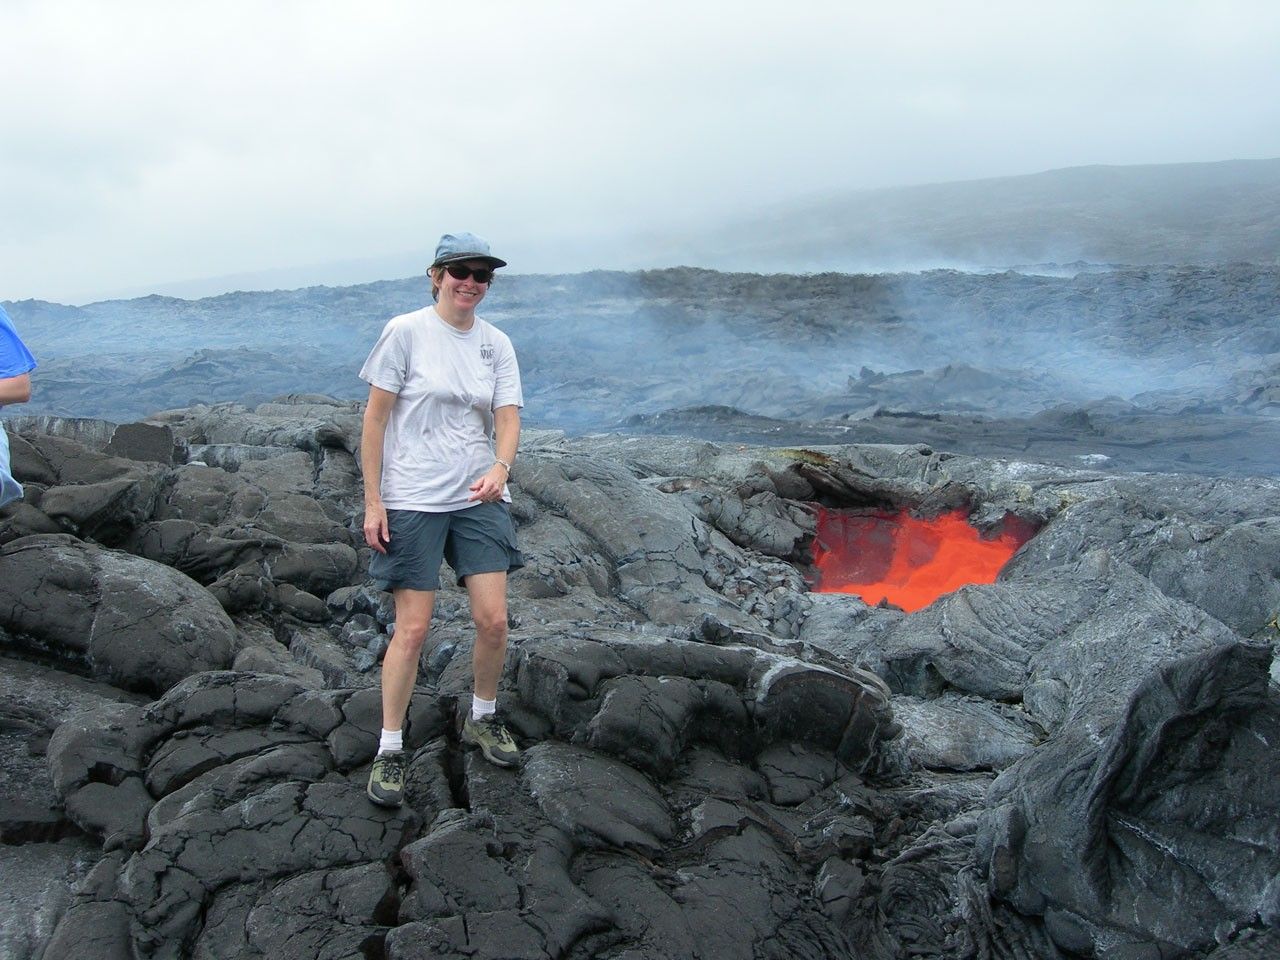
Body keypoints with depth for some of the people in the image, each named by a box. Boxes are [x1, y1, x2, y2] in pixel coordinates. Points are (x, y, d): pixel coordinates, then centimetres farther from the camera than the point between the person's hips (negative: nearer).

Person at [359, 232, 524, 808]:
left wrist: (500, 467, -24)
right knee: (412, 629, -3)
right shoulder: (406, 332, -6)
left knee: (493, 620, 1)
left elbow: (508, 418, -1)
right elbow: (375, 419, -5)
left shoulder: (496, 345, 6)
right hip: (412, 501, -4)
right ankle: (389, 751, 14)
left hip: (479, 500, 4)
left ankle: (482, 719, 27)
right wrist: (372, 501, -8)